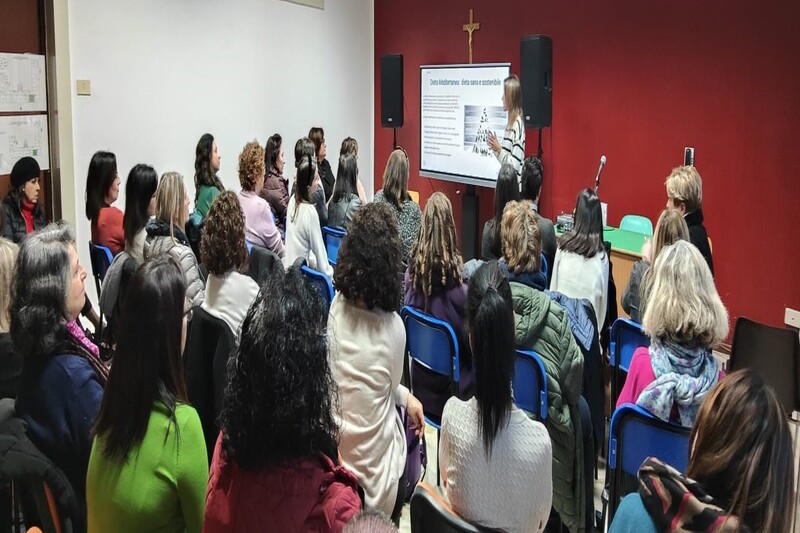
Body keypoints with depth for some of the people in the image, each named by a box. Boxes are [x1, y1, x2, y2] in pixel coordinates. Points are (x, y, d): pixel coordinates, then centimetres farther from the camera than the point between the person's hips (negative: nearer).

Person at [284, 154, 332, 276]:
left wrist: (312, 260, 16)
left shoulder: (293, 200, 0)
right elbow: (319, 249, -13)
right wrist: (328, 273, 0)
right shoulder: (310, 211, -22)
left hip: (287, 266, 8)